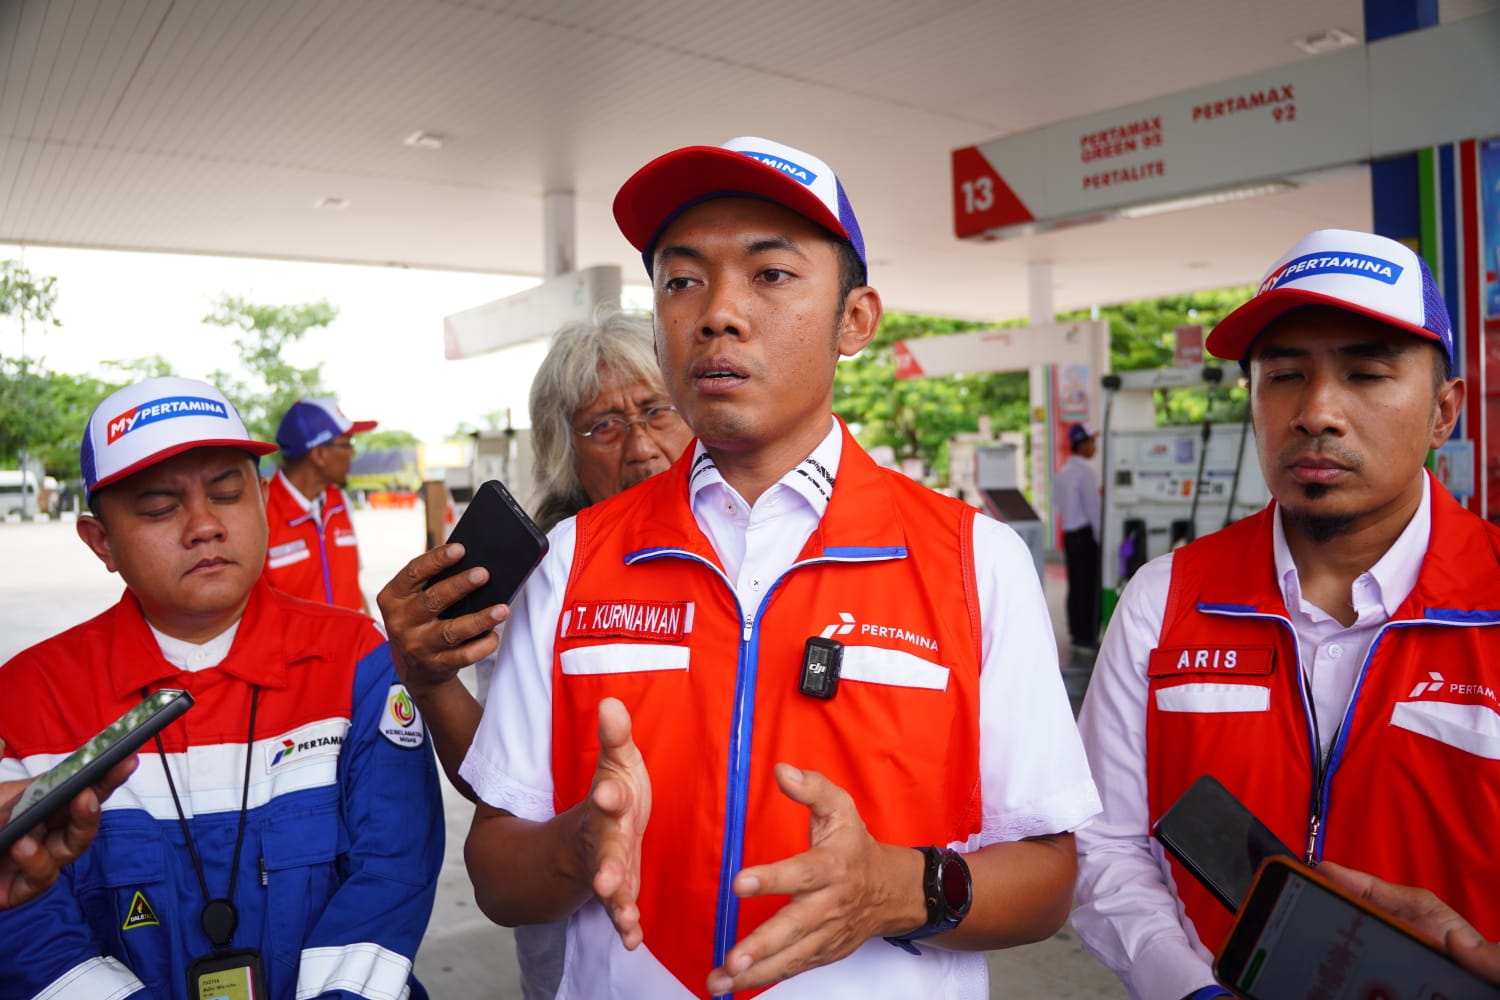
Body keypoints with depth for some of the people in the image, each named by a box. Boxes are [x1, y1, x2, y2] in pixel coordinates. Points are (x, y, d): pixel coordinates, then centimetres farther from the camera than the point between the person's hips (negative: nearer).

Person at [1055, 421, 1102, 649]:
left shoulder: (1062, 472, 14)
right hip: (1086, 534, -9)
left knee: (1076, 585, 12)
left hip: (1069, 534, 9)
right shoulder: (1086, 471, -14)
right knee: (1090, 585, -4)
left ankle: (1077, 632, 17)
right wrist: (1101, 537, -12)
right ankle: (1087, 636, -1)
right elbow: (1093, 507, -16)